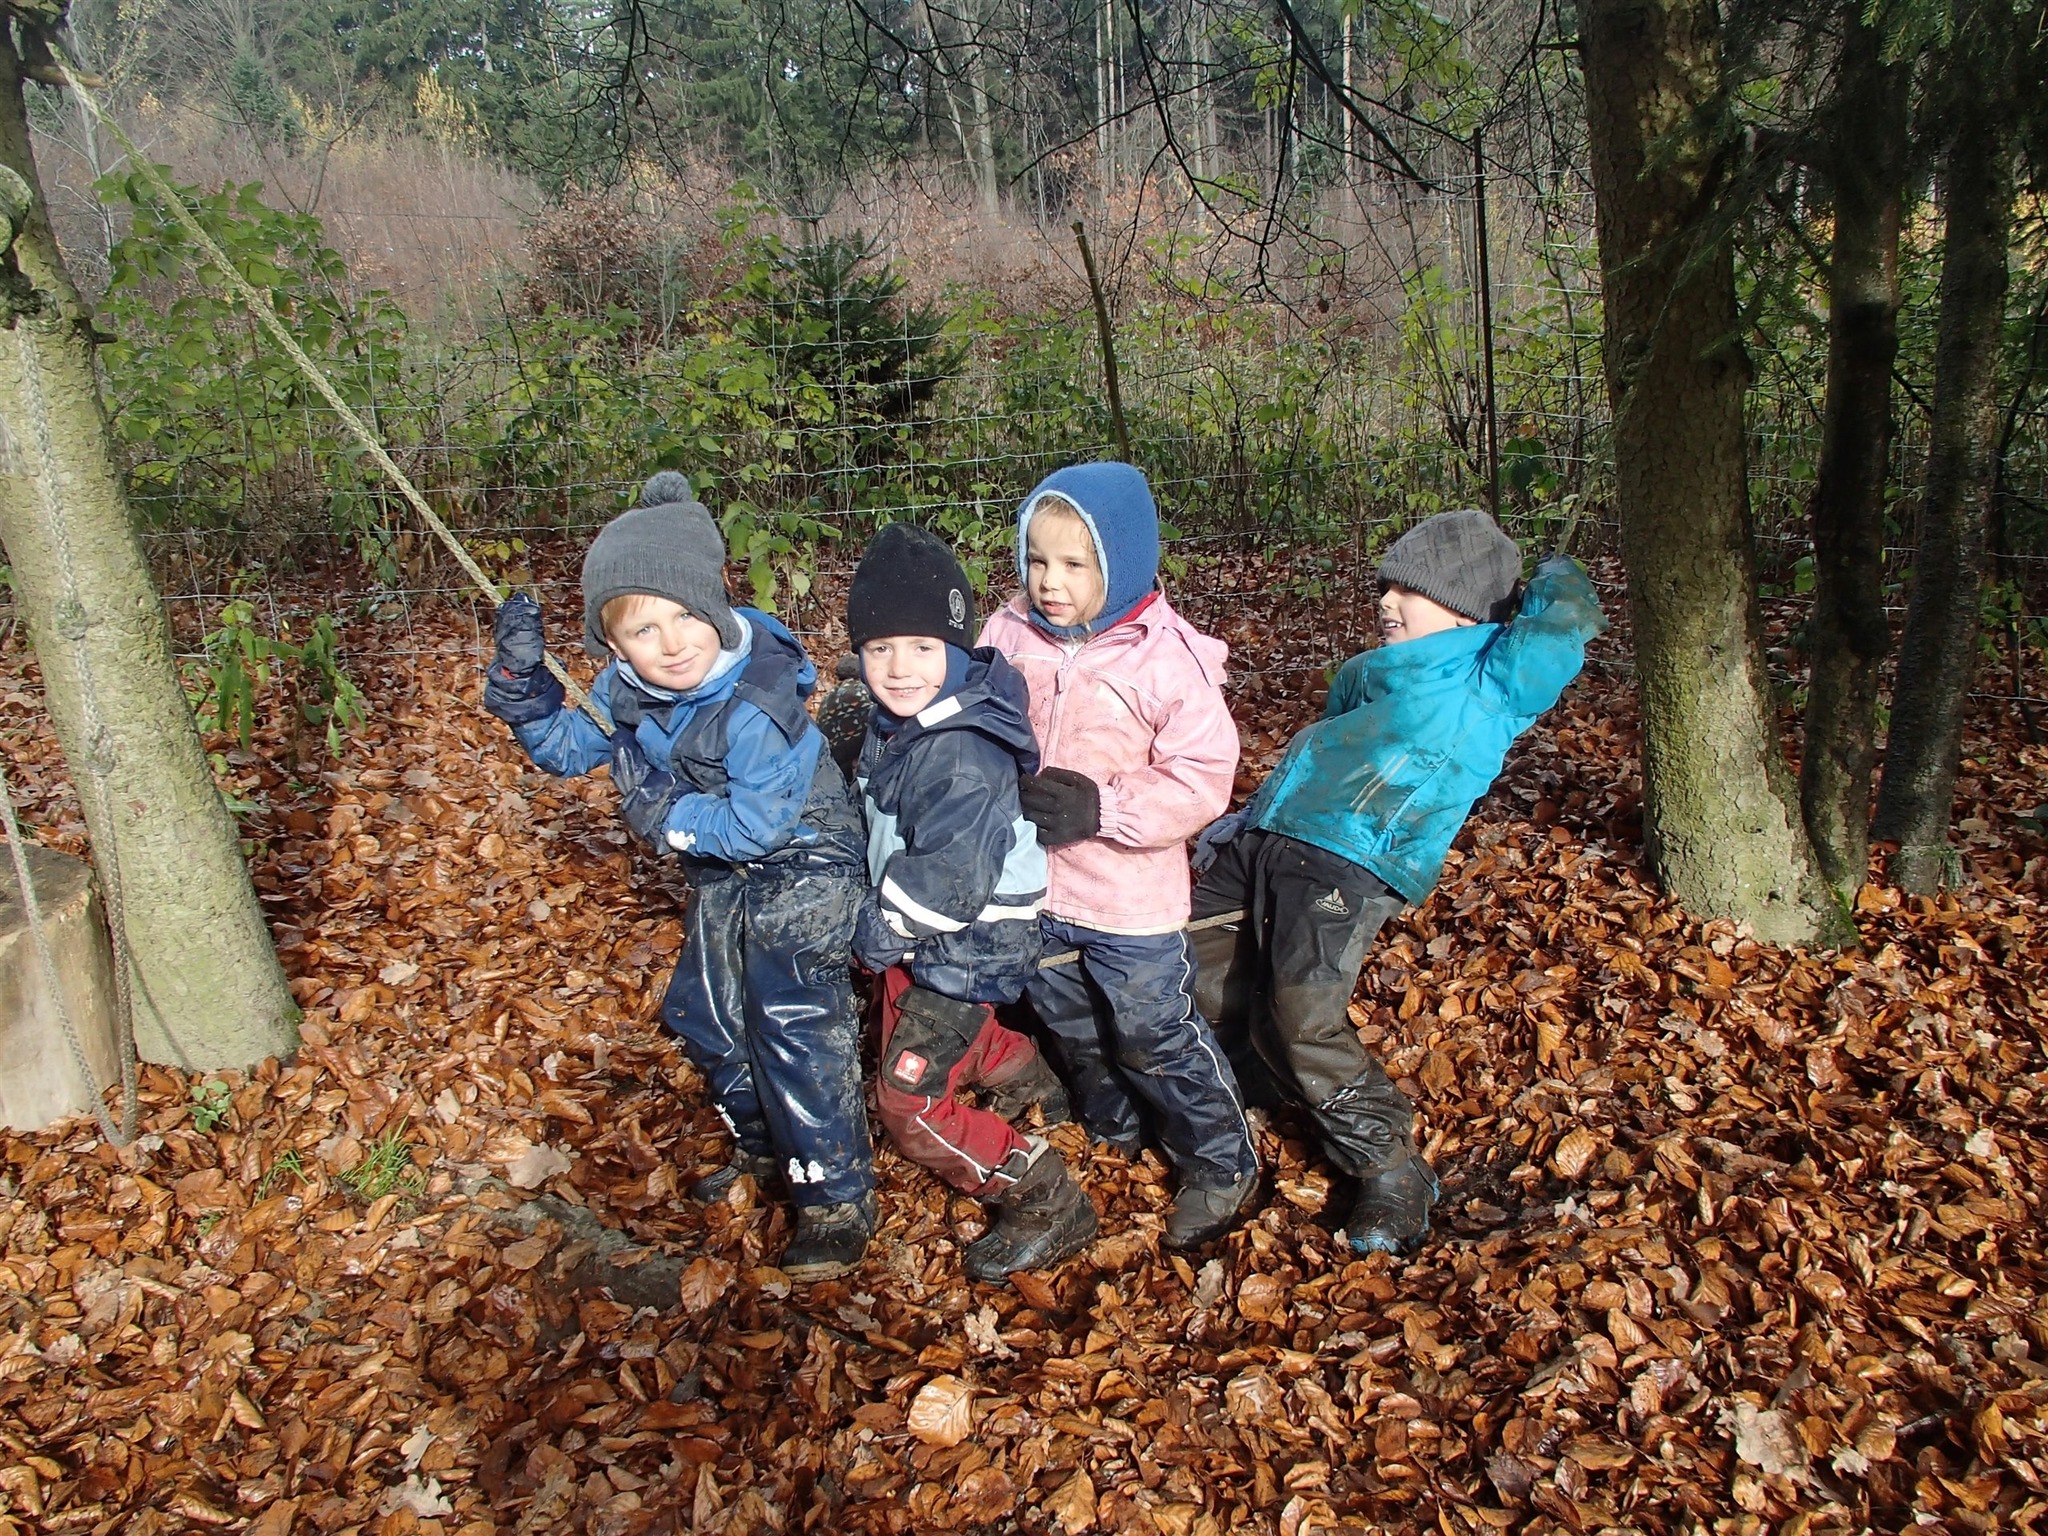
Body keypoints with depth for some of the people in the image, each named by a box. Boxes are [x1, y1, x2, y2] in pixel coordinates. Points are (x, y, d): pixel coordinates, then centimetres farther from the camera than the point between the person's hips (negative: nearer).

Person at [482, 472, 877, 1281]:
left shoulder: (756, 705, -33)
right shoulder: (626, 689, -9)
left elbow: (757, 823, -33)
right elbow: (566, 747, 5)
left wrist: (667, 814, -24)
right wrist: (520, 683, -11)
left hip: (799, 870, -9)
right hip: (721, 877, 9)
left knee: (795, 1026, -13)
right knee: (705, 1016, 17)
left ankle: (838, 1198, 2)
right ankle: (764, 1149, 40)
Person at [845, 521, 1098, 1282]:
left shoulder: (961, 754, -31)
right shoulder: (897, 721, -1)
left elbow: (951, 874, -34)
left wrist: (882, 929, -19)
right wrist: (885, 920, 12)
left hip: (967, 944, -10)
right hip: (922, 934, 10)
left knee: (910, 1100, -5)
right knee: (937, 1025, 33)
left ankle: (1049, 1207, 6)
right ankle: (1031, 1084, 57)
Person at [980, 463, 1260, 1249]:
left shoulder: (1168, 658, -17)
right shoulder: (1009, 637, -5)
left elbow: (1201, 779, -18)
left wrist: (1098, 808, -27)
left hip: (1129, 898, -5)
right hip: (1034, 887, 6)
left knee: (1156, 1035, 7)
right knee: (1069, 1024, 24)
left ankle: (1222, 1165, 28)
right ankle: (1114, 1128, 50)